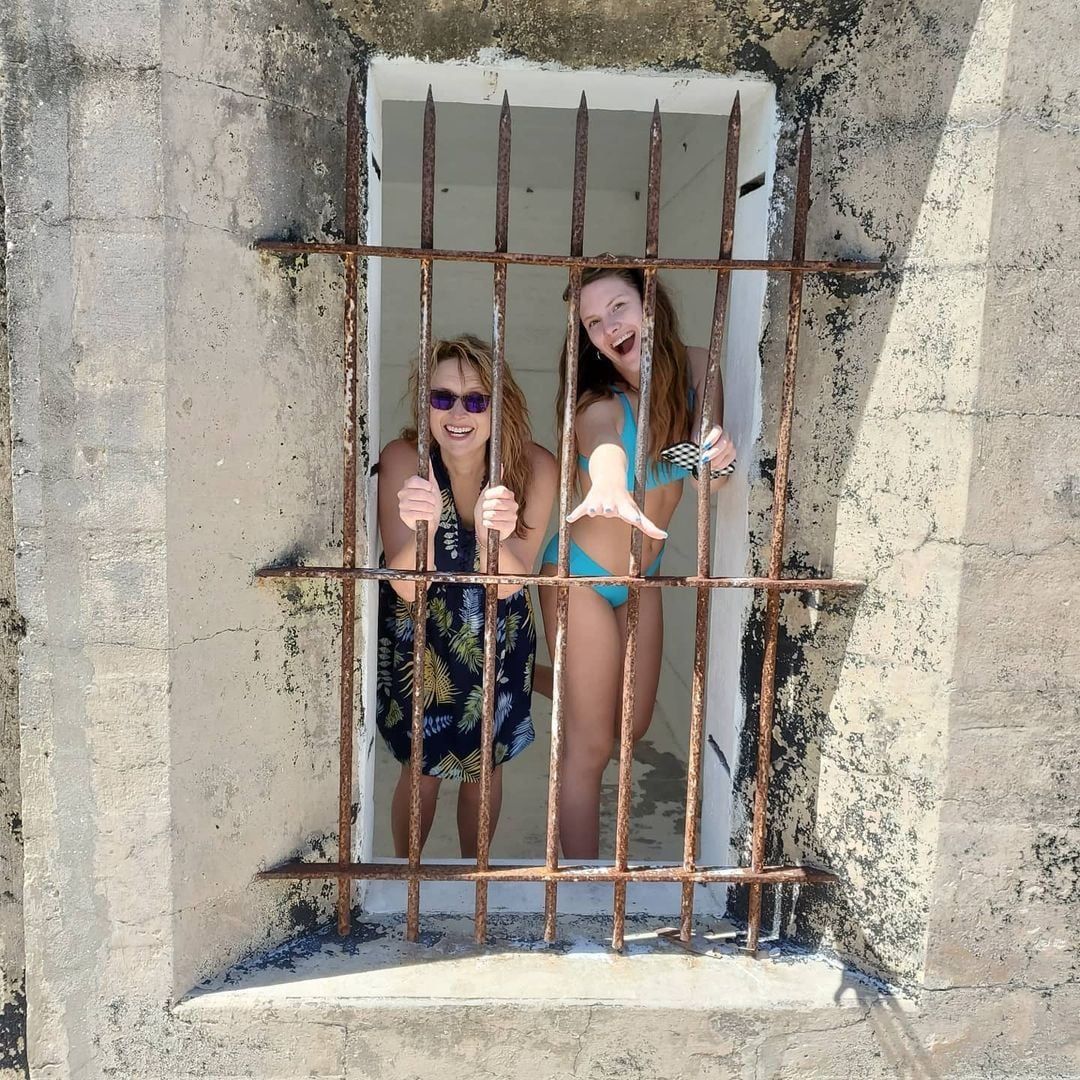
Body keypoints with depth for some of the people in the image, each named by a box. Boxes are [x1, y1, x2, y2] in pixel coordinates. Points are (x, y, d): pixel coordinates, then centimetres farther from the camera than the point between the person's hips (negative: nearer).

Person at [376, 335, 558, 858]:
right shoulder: (402, 459, -25)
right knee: (422, 771, 9)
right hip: (418, 634, -1)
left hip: (497, 637, 1)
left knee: (484, 766, 16)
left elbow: (508, 584, -27)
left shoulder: (536, 468, -24)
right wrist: (421, 530, -51)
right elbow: (407, 586, -29)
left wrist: (493, 536, -49)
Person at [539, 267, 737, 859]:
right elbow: (604, 445, -50)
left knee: (634, 725, 20)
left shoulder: (697, 369, -10)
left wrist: (719, 459, -27)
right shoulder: (600, 406, -25)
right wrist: (609, 485, -74)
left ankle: (555, 682, 51)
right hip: (582, 577, -6)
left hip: (643, 578, 6)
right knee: (592, 746, -1)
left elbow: (707, 473, -2)